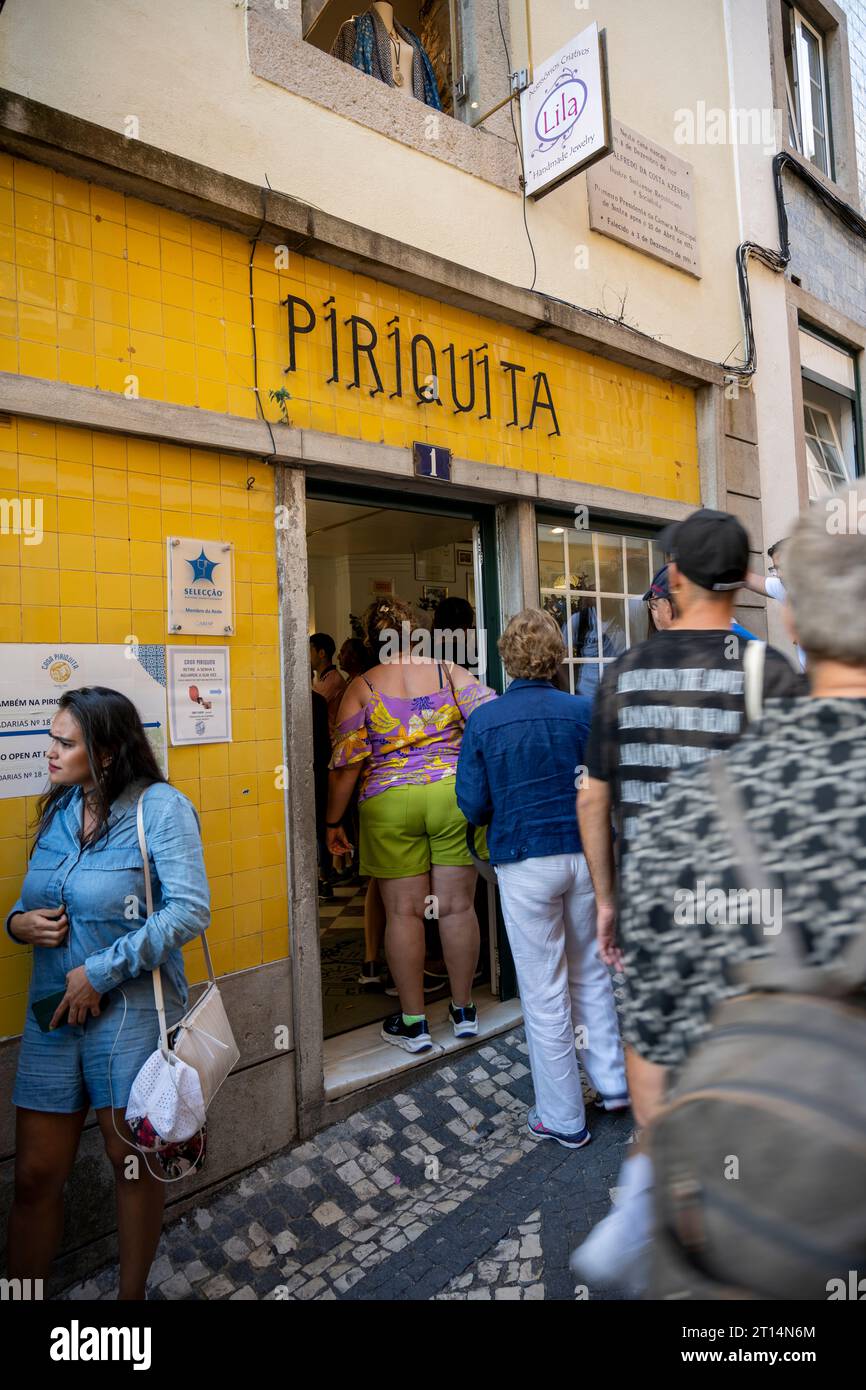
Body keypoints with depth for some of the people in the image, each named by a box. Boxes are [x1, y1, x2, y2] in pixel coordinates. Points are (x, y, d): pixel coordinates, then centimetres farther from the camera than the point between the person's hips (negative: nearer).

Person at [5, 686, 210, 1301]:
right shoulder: (59, 809, 7)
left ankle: (133, 1293, 36)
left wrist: (101, 971, -18)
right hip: (53, 1013, 5)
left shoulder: (159, 806, -14)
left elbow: (190, 910, -20)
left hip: (130, 1014, -5)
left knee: (134, 1166, 13)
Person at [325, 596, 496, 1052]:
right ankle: (463, 1011, 25)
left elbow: (346, 763, -2)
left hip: (389, 804, -1)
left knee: (403, 912, 7)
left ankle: (413, 1023, 18)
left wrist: (333, 821, 6)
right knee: (457, 906, 11)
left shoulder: (361, 687, 2)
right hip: (454, 794, 2)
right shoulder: (448, 672, 6)